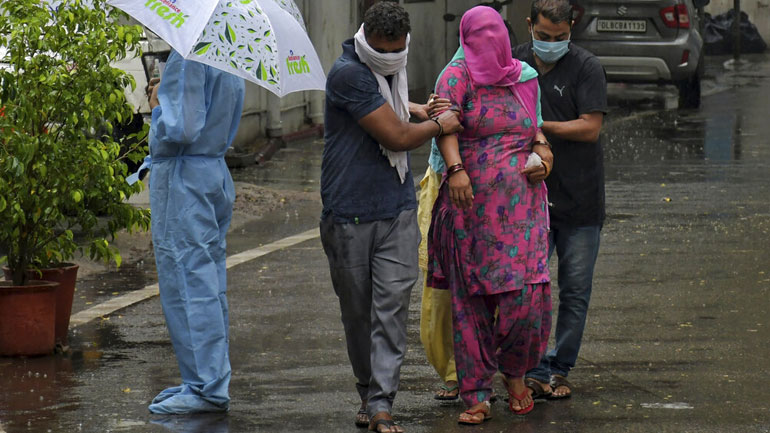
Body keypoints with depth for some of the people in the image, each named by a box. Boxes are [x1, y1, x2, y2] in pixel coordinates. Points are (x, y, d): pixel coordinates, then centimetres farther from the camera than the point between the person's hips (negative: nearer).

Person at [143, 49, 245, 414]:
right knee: (210, 284, 13)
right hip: (216, 174, 9)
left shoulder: (186, 57, -18)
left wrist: (158, 105, -5)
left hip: (182, 179, -9)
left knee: (187, 281, -5)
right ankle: (211, 381, 19)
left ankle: (206, 388, -4)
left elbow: (180, 129, -24)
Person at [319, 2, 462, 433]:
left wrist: (410, 109, 21)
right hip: (350, 214, -5)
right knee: (357, 309, 6)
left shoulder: (392, 68, 11)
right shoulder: (348, 74, -15)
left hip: (398, 208, 5)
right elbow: (396, 137, -14)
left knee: (392, 304, -6)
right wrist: (439, 125, 2)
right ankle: (368, 392, 23)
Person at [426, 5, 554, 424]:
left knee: (526, 293, -8)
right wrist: (456, 168, -29)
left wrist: (542, 152, 8)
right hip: (471, 204, -3)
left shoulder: (523, 78, 13)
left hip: (521, 203, 3)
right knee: (470, 299, 2)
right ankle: (476, 394, 11)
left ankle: (514, 372, 19)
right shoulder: (457, 75, 0)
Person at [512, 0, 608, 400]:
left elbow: (589, 127, -13)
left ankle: (560, 369, 16)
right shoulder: (513, 64, 5)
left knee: (574, 290, 5)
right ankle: (536, 372, 4)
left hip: (578, 198, -2)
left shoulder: (586, 68, -6)